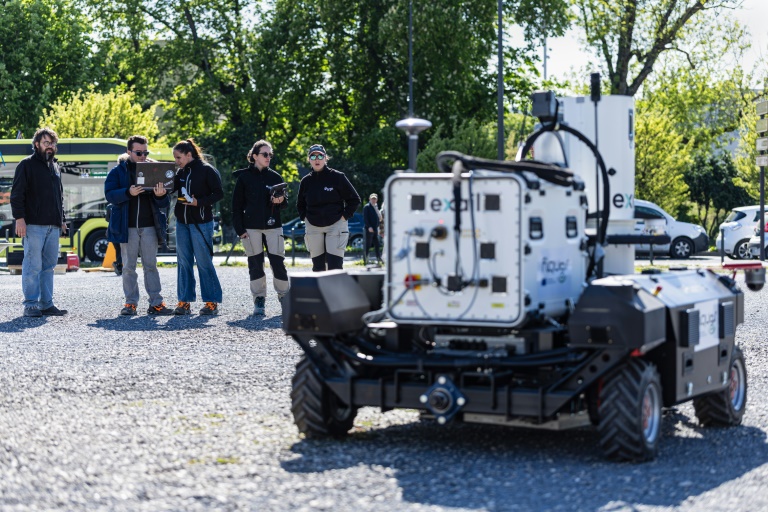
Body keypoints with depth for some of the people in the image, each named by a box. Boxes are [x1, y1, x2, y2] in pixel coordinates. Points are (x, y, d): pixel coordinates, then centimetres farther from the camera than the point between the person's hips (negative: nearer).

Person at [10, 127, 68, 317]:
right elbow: (17, 194, -6)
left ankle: (46, 304, 11)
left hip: (53, 226, 7)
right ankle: (31, 305, -3)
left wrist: (62, 220, 20)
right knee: (33, 265, -7)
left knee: (49, 265, 7)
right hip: (34, 225, -7)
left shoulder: (54, 166, 20)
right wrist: (19, 218, -15)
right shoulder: (27, 165, -1)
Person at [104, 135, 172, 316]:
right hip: (127, 226, -1)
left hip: (150, 226, 1)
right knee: (129, 266, 2)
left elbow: (165, 204, 8)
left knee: (151, 265, 3)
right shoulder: (118, 171, 4)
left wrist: (161, 196, -16)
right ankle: (130, 303, 8)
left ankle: (156, 303, 3)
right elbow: (110, 195, -8)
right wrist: (128, 193, -25)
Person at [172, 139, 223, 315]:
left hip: (201, 222, -7)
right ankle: (184, 301, 11)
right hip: (182, 221, 7)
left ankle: (212, 302, 0)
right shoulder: (181, 172, 12)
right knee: (183, 261, 6)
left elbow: (219, 194, -9)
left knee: (204, 261, -5)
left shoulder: (207, 170, -7)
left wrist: (199, 202, -19)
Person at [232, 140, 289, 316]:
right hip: (251, 227, -1)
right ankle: (259, 300, 9)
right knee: (255, 264, 1)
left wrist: (280, 201, -9)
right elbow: (237, 205, 2)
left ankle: (284, 296, 9)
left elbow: (284, 203, 15)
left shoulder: (275, 177, 8)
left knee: (278, 262, -5)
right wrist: (239, 229, -5)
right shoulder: (244, 177, 2)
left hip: (273, 226, 1)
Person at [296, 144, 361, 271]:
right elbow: (300, 204, 23)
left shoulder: (337, 177, -4)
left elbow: (354, 199, 0)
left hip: (335, 226, -4)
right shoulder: (306, 181, 6)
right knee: (318, 266, 5)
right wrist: (305, 218, 8)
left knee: (334, 266, -12)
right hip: (313, 228, 4)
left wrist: (344, 217, -7)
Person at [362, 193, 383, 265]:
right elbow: (365, 218, -14)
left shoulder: (376, 207, 18)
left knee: (377, 244, 8)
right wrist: (369, 227, -22)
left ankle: (379, 259, 11)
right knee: (367, 244, -4)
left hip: (375, 229, 8)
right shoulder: (367, 207, -6)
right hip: (369, 229, -8)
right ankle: (365, 259, 1)